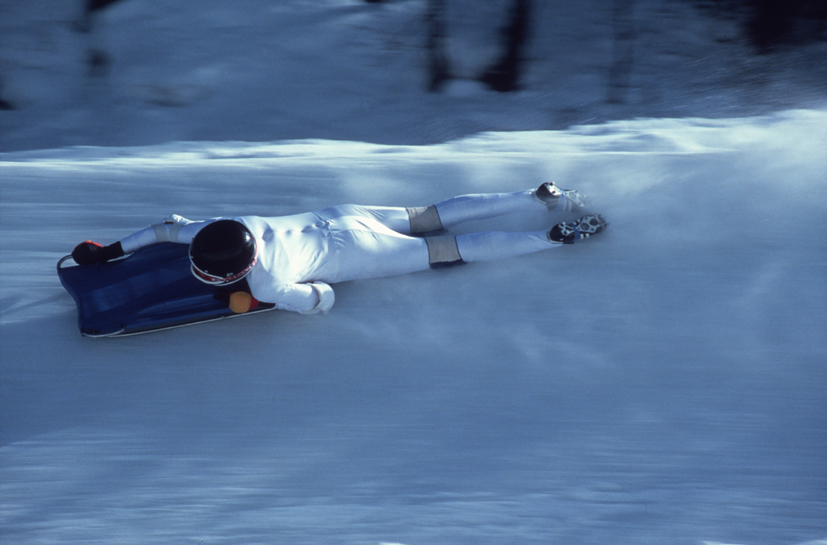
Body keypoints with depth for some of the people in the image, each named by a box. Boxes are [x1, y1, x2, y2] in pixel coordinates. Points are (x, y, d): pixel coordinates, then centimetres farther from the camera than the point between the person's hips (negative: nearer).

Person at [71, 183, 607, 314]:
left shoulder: (267, 284, -30)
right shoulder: (227, 227, -12)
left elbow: (320, 298, -16)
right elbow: (171, 226, 5)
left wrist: (253, 300, -15)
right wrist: (106, 252, 5)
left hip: (358, 254, -6)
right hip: (342, 217, 6)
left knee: (456, 250, 4)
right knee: (434, 217, 18)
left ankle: (557, 236, 7)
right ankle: (539, 197, 22)